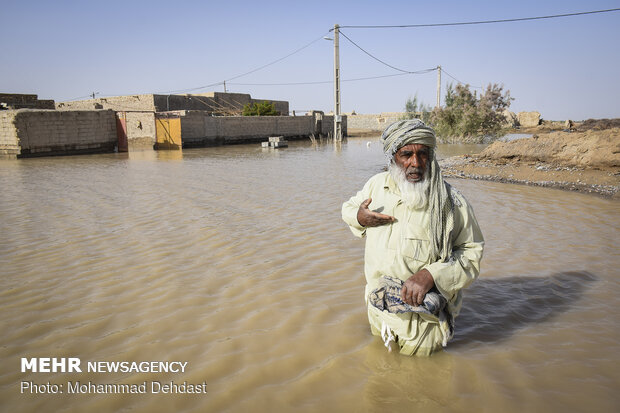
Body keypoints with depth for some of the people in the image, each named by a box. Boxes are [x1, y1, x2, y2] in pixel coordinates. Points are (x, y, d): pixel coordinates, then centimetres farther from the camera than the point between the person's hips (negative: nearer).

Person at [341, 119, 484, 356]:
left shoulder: (449, 202, -17)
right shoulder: (377, 184, -4)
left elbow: (472, 252, -14)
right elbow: (348, 207, 13)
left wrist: (431, 275, -29)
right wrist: (359, 217, -11)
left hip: (422, 317, -4)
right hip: (378, 308, 5)